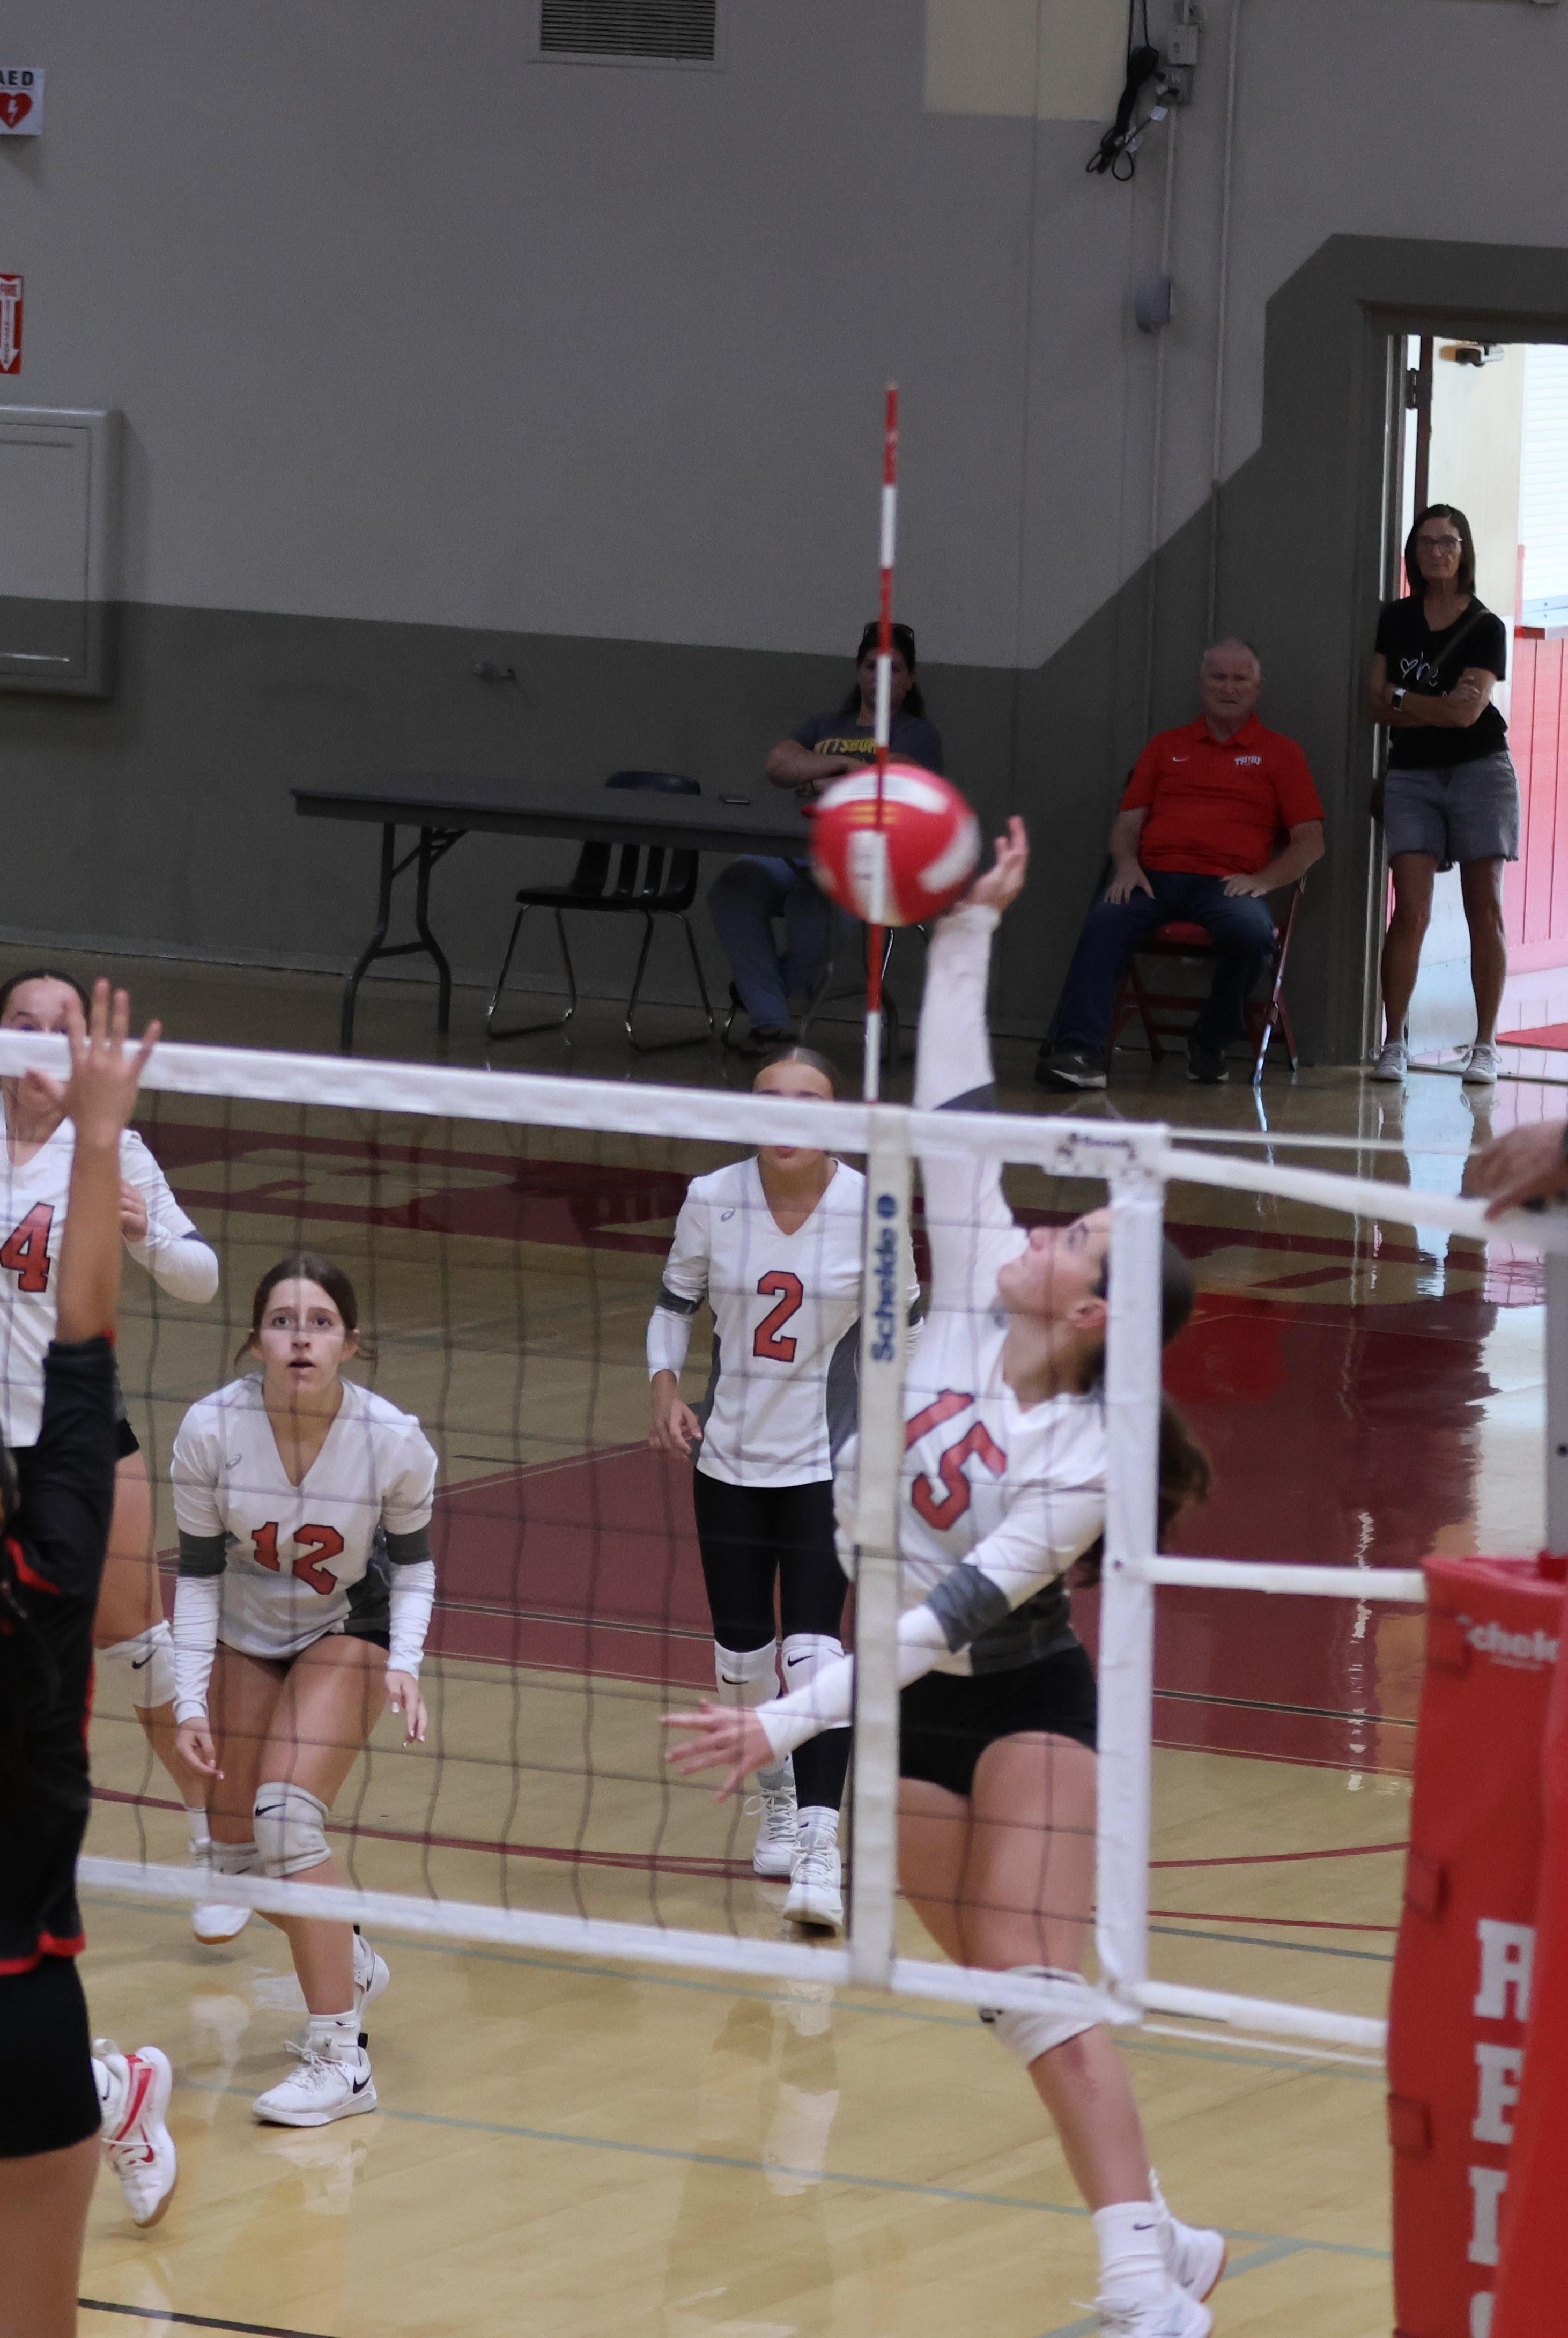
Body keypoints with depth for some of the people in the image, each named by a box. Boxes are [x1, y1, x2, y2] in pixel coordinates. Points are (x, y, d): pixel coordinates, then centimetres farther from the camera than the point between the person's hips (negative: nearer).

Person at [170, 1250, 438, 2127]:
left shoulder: (394, 1442, -27)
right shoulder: (211, 1430, -25)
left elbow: (414, 1562, -9)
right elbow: (198, 1572, -13)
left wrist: (405, 1664, -24)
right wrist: (192, 1702, -19)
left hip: (348, 1631, -3)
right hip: (244, 1634, 3)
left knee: (286, 1813, -23)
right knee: (238, 1850, 6)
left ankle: (342, 2061, -18)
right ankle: (351, 1966, 38)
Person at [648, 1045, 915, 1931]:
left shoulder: (871, 1210, -12)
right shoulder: (712, 1201, -8)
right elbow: (676, 1302, 7)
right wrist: (666, 1389, -9)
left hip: (828, 1460, -3)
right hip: (729, 1457, 3)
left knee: (814, 1647, -15)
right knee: (741, 1651, 11)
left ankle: (820, 1847, -17)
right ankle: (778, 1798, 37)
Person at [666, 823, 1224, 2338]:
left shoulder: (1082, 1466, -23)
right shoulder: (975, 1298, -8)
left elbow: (959, 1609, -28)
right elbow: (954, 1107, -6)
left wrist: (793, 1718, -34)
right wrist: (967, 930, -11)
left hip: (1020, 1706, -6)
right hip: (908, 1709, 6)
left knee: (1041, 1996, -17)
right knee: (1003, 1993, 3)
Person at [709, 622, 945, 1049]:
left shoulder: (918, 735, 13)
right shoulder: (824, 727, 27)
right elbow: (779, 765, 9)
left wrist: (817, 782, 2)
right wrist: (843, 764, -3)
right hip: (796, 853, 5)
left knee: (812, 907, -41)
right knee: (732, 889, -30)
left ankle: (764, 990, -8)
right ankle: (768, 1020, -24)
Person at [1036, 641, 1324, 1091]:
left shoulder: (1279, 753, 17)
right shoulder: (1165, 747, 25)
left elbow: (1310, 841, 10)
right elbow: (1128, 822, 21)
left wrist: (1263, 880, -7)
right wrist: (1127, 864, -3)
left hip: (1227, 883, -1)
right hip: (1155, 877, 2)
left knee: (1252, 931, -36)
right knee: (1104, 922, -32)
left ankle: (1210, 1044, -12)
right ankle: (1079, 1050, -45)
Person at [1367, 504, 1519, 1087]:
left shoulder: (1485, 628, -1)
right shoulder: (1396, 619, 9)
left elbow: (1469, 710, -12)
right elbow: (1377, 705, 4)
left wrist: (1404, 701, -5)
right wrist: (1439, 708, -9)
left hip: (1478, 770, -2)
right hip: (1412, 774, 2)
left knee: (1484, 911, -2)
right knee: (1411, 911, -8)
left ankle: (1485, 1047, 1)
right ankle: (1394, 1043, -7)